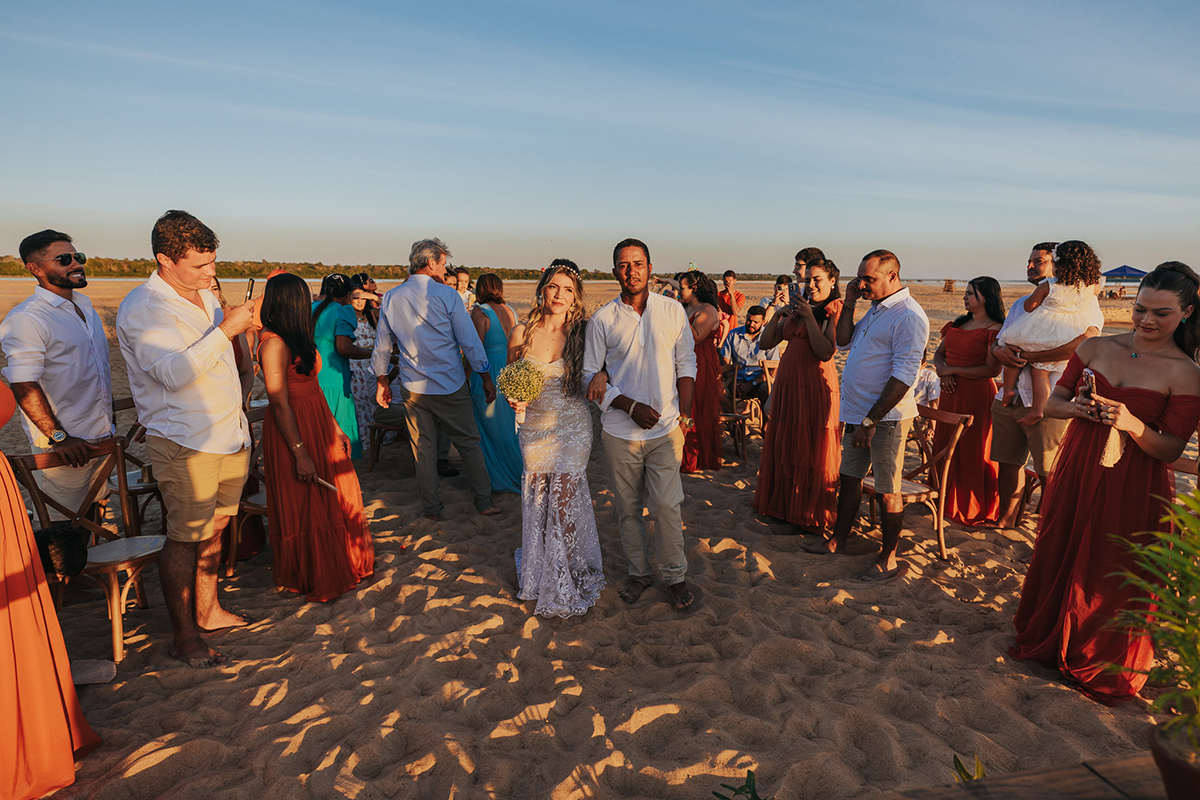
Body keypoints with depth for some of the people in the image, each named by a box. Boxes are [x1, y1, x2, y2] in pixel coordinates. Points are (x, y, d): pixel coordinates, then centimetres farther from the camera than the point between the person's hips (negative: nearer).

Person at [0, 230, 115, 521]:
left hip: (102, 438, 8)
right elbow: (24, 387, -19)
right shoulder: (25, 319, -13)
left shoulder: (86, 308, 14)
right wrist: (59, 437, -21)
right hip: (66, 447, -7)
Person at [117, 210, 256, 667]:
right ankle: (185, 639, 12)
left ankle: (207, 613, 29)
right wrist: (225, 329, -24)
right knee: (185, 538, 0)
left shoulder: (205, 295, 13)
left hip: (228, 435, 8)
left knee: (214, 527, 15)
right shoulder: (142, 309, -14)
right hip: (185, 443, -8)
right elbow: (174, 373, -26)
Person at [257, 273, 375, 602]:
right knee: (304, 509, 5)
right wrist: (300, 454, -22)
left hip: (317, 428, 9)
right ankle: (312, 581, 23)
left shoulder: (297, 339, 10)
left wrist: (335, 427, 15)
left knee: (333, 499, 18)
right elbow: (280, 403, -22)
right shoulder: (274, 343, -19)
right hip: (293, 434, -9)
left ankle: (341, 568, 35)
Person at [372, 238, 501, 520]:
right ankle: (484, 500, 17)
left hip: (413, 388, 4)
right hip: (450, 385, -3)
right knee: (469, 443, 9)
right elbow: (469, 341, -8)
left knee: (423, 448, 12)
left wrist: (382, 381, 21)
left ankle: (431, 508, 21)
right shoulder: (446, 295, -8)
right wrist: (486, 378, -1)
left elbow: (382, 345, 10)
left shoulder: (390, 298, 4)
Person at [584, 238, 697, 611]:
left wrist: (685, 410, 0)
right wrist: (632, 406, -12)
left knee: (666, 505, -1)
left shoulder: (673, 310, 3)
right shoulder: (602, 319, -1)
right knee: (627, 508, 10)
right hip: (619, 430, 1)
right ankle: (638, 572, 29)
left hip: (666, 428, 0)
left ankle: (675, 575, 20)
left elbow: (687, 362, 9)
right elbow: (591, 376, -1)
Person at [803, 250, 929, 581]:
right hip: (858, 412, 9)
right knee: (848, 478, 17)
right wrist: (849, 304, 6)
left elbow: (904, 376, -21)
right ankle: (838, 540, 31)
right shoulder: (876, 308, 14)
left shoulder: (908, 315, -15)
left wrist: (871, 421, -21)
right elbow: (844, 342, 18)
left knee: (887, 491, 3)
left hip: (886, 418, -9)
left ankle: (889, 558, 18)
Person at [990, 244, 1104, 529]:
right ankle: (1006, 520, 27)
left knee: (1050, 473, 0)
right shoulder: (1020, 304, 21)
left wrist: (1027, 355, -19)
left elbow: (1084, 341, -20)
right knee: (1008, 463, 13)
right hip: (1009, 398, 6)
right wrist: (999, 350, -6)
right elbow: (998, 341, 20)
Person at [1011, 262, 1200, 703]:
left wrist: (1133, 423, -27)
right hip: (1075, 472, 3)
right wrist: (1075, 407, -17)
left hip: (1133, 489, -3)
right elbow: (1051, 404, 5)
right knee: (1058, 555, 14)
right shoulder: (1096, 348, 2)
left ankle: (1105, 665, 33)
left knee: (1113, 573, 8)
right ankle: (1046, 639, 38)